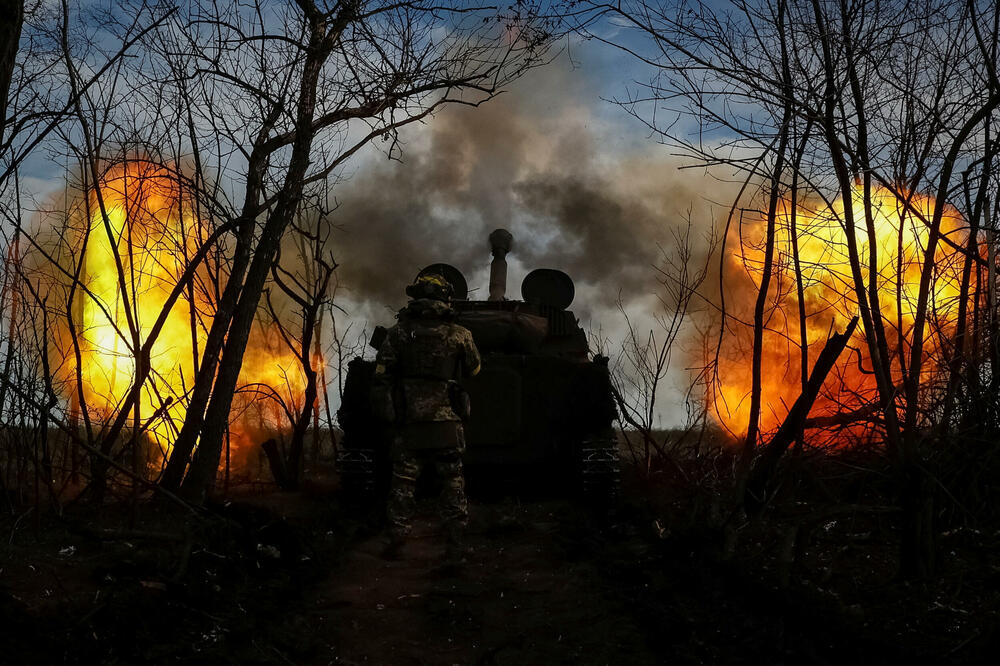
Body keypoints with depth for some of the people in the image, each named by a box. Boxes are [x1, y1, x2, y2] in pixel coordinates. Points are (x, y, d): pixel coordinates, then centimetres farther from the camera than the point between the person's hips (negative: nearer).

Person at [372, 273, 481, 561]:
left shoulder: (398, 333, 1)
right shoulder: (459, 334, -2)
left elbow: (380, 378, 1)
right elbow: (474, 370, 14)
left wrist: (384, 411, 12)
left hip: (407, 426, 0)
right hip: (446, 424, 0)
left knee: (402, 485, 9)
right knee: (452, 484, 11)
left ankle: (396, 542, 9)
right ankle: (455, 545, 12)